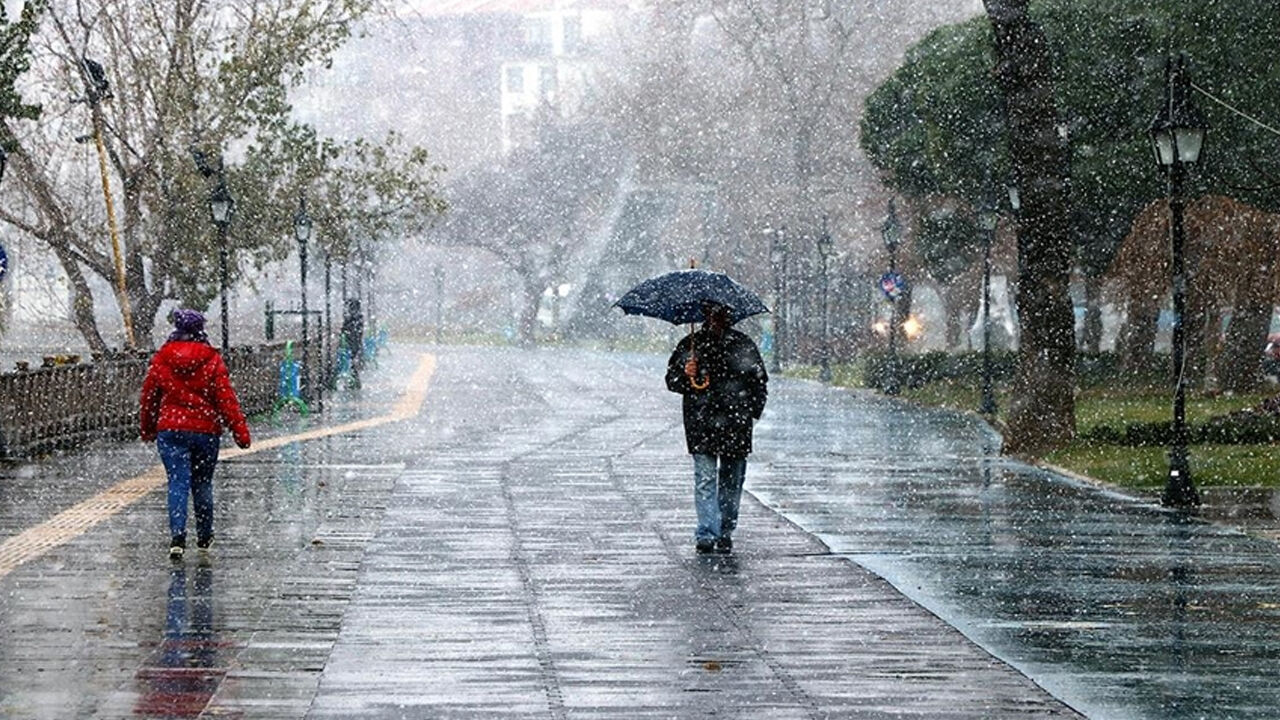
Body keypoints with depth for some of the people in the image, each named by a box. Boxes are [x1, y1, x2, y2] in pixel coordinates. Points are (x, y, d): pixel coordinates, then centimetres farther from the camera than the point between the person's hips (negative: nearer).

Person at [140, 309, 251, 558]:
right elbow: (226, 398, -5)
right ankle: (204, 537, 24)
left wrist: (147, 430, 24)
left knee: (178, 483, -3)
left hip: (170, 430, 0)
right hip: (206, 431, 0)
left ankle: (177, 535, -21)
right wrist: (240, 431, -2)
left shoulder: (161, 360, 2)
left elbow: (148, 397, 10)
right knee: (202, 483, 14)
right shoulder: (212, 360, -3)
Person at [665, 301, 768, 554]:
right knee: (705, 480, -10)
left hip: (735, 426, 1)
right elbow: (672, 381, 11)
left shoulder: (743, 345, 8)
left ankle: (725, 533, 18)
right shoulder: (690, 345, 7)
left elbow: (760, 381, 14)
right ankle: (706, 535, -14)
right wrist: (685, 375, -11)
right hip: (701, 425, -1)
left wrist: (753, 412, 3)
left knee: (732, 481, 7)